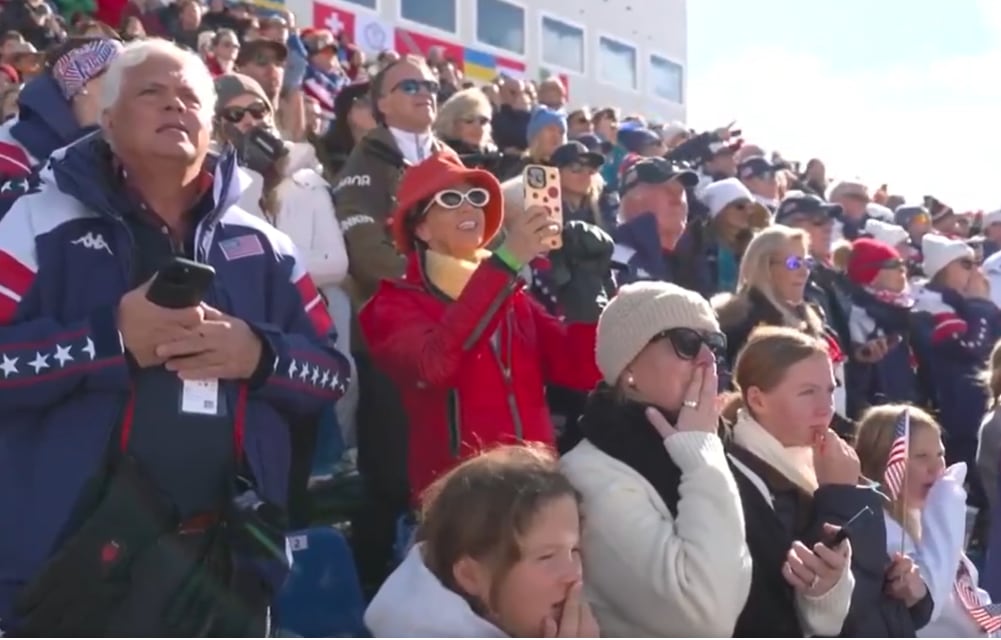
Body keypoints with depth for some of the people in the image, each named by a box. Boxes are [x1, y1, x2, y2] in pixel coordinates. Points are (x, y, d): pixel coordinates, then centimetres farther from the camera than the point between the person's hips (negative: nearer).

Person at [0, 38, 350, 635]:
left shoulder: (263, 245, 10)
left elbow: (332, 372, 9)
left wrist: (260, 355, -10)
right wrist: (111, 339, -20)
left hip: (229, 560, 4)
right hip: (73, 558, -3)